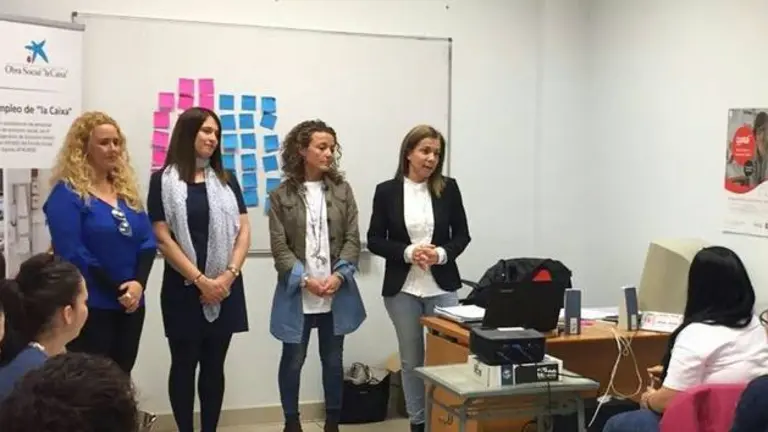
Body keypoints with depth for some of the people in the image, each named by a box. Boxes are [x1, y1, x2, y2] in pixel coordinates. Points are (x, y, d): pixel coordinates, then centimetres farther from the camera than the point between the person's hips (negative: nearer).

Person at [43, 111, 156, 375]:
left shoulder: (126, 189, 13)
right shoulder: (67, 193, -8)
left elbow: (148, 241, 7)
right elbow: (72, 253, -16)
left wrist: (139, 283, -11)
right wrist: (118, 291, -16)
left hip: (131, 305, 6)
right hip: (91, 307, -6)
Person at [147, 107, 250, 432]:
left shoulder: (226, 180, 10)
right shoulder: (164, 180, -1)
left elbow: (243, 231, 5)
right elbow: (163, 238, -8)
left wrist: (228, 276, -9)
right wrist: (200, 280, -13)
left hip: (225, 289, 3)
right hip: (184, 288, -3)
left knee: (214, 366, 9)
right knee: (184, 364, 5)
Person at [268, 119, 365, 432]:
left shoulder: (342, 190, 5)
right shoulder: (281, 195, -1)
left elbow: (353, 239, 1)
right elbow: (279, 247, -6)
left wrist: (338, 276, -14)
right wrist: (305, 279, -17)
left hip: (337, 292, 2)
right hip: (297, 293, -2)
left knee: (333, 359, 12)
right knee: (293, 359, 7)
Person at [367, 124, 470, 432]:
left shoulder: (448, 188, 2)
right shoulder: (386, 191, -2)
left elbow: (462, 235, 5)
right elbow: (374, 240, -1)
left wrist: (442, 254, -14)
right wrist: (407, 252, -16)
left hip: (442, 287, 1)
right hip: (402, 288, 0)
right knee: (411, 359, 9)